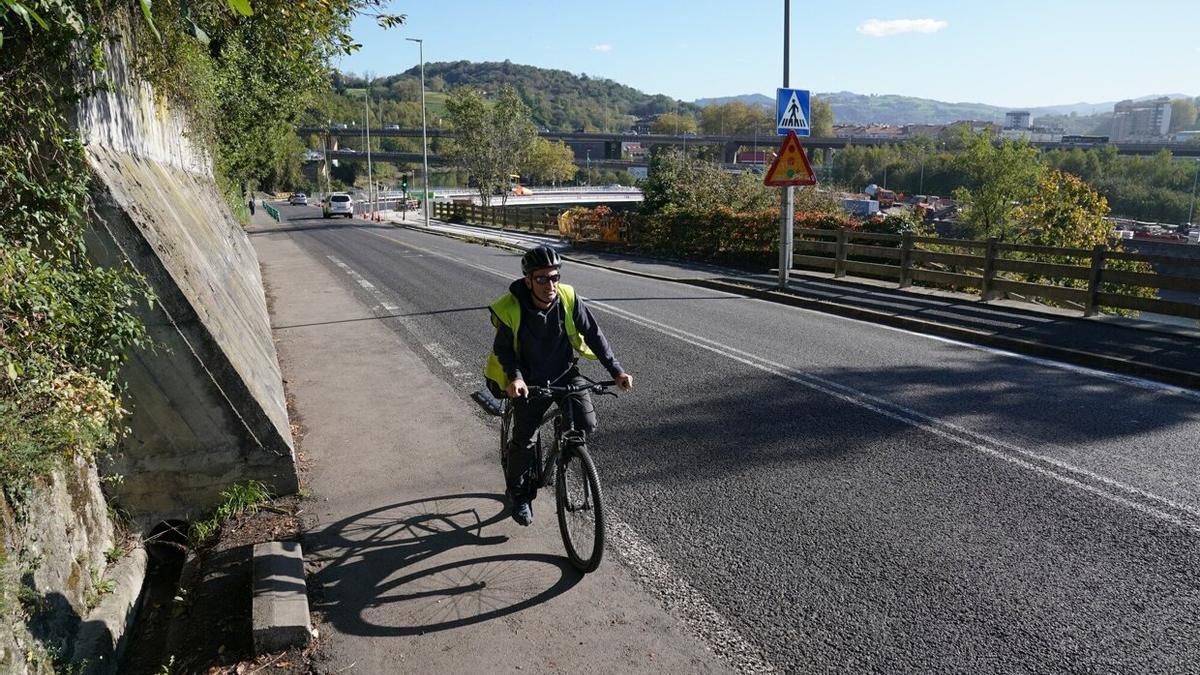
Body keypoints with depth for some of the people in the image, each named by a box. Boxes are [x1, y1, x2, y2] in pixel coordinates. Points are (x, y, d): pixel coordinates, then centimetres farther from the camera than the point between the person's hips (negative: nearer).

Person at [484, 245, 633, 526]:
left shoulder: (568, 299, -19)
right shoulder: (511, 309, -24)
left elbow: (593, 334, -11)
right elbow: (502, 349, -11)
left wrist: (616, 371, -17)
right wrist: (514, 377, -29)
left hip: (566, 372, 2)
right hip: (531, 381, -2)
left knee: (586, 425, -14)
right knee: (523, 441, 0)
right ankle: (519, 493, 27)